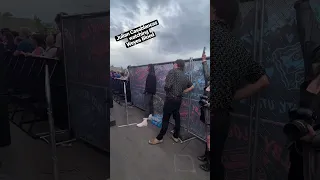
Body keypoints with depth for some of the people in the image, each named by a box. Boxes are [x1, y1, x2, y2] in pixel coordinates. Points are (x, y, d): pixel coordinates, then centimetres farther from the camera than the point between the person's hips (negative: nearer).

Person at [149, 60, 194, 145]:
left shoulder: (172, 71, -11)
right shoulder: (185, 76, 11)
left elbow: (167, 86, -21)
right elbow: (192, 86, 21)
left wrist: (166, 88, 2)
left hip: (170, 99, -7)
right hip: (179, 99, 7)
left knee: (165, 119, -2)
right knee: (177, 117, 14)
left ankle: (159, 138, 6)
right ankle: (176, 136, 23)